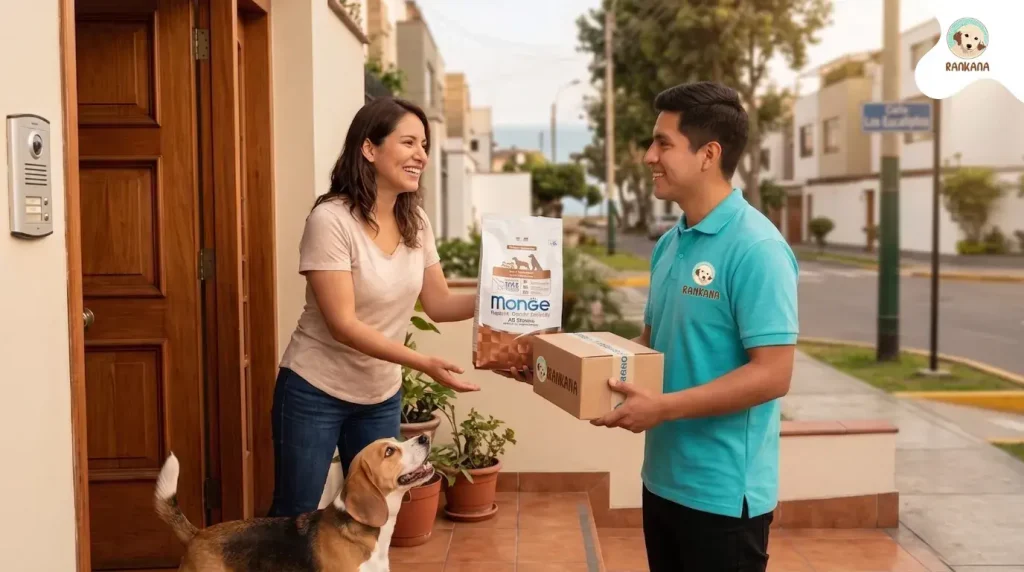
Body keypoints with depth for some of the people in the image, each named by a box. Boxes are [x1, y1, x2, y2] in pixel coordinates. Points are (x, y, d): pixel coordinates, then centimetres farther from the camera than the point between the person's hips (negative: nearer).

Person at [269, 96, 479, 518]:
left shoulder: (416, 222, -2)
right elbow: (344, 325, -25)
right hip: (314, 392, -6)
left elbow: (437, 304, 3)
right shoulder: (331, 219, -21)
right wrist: (423, 364, -31)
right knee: (294, 516, 8)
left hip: (381, 396, 6)